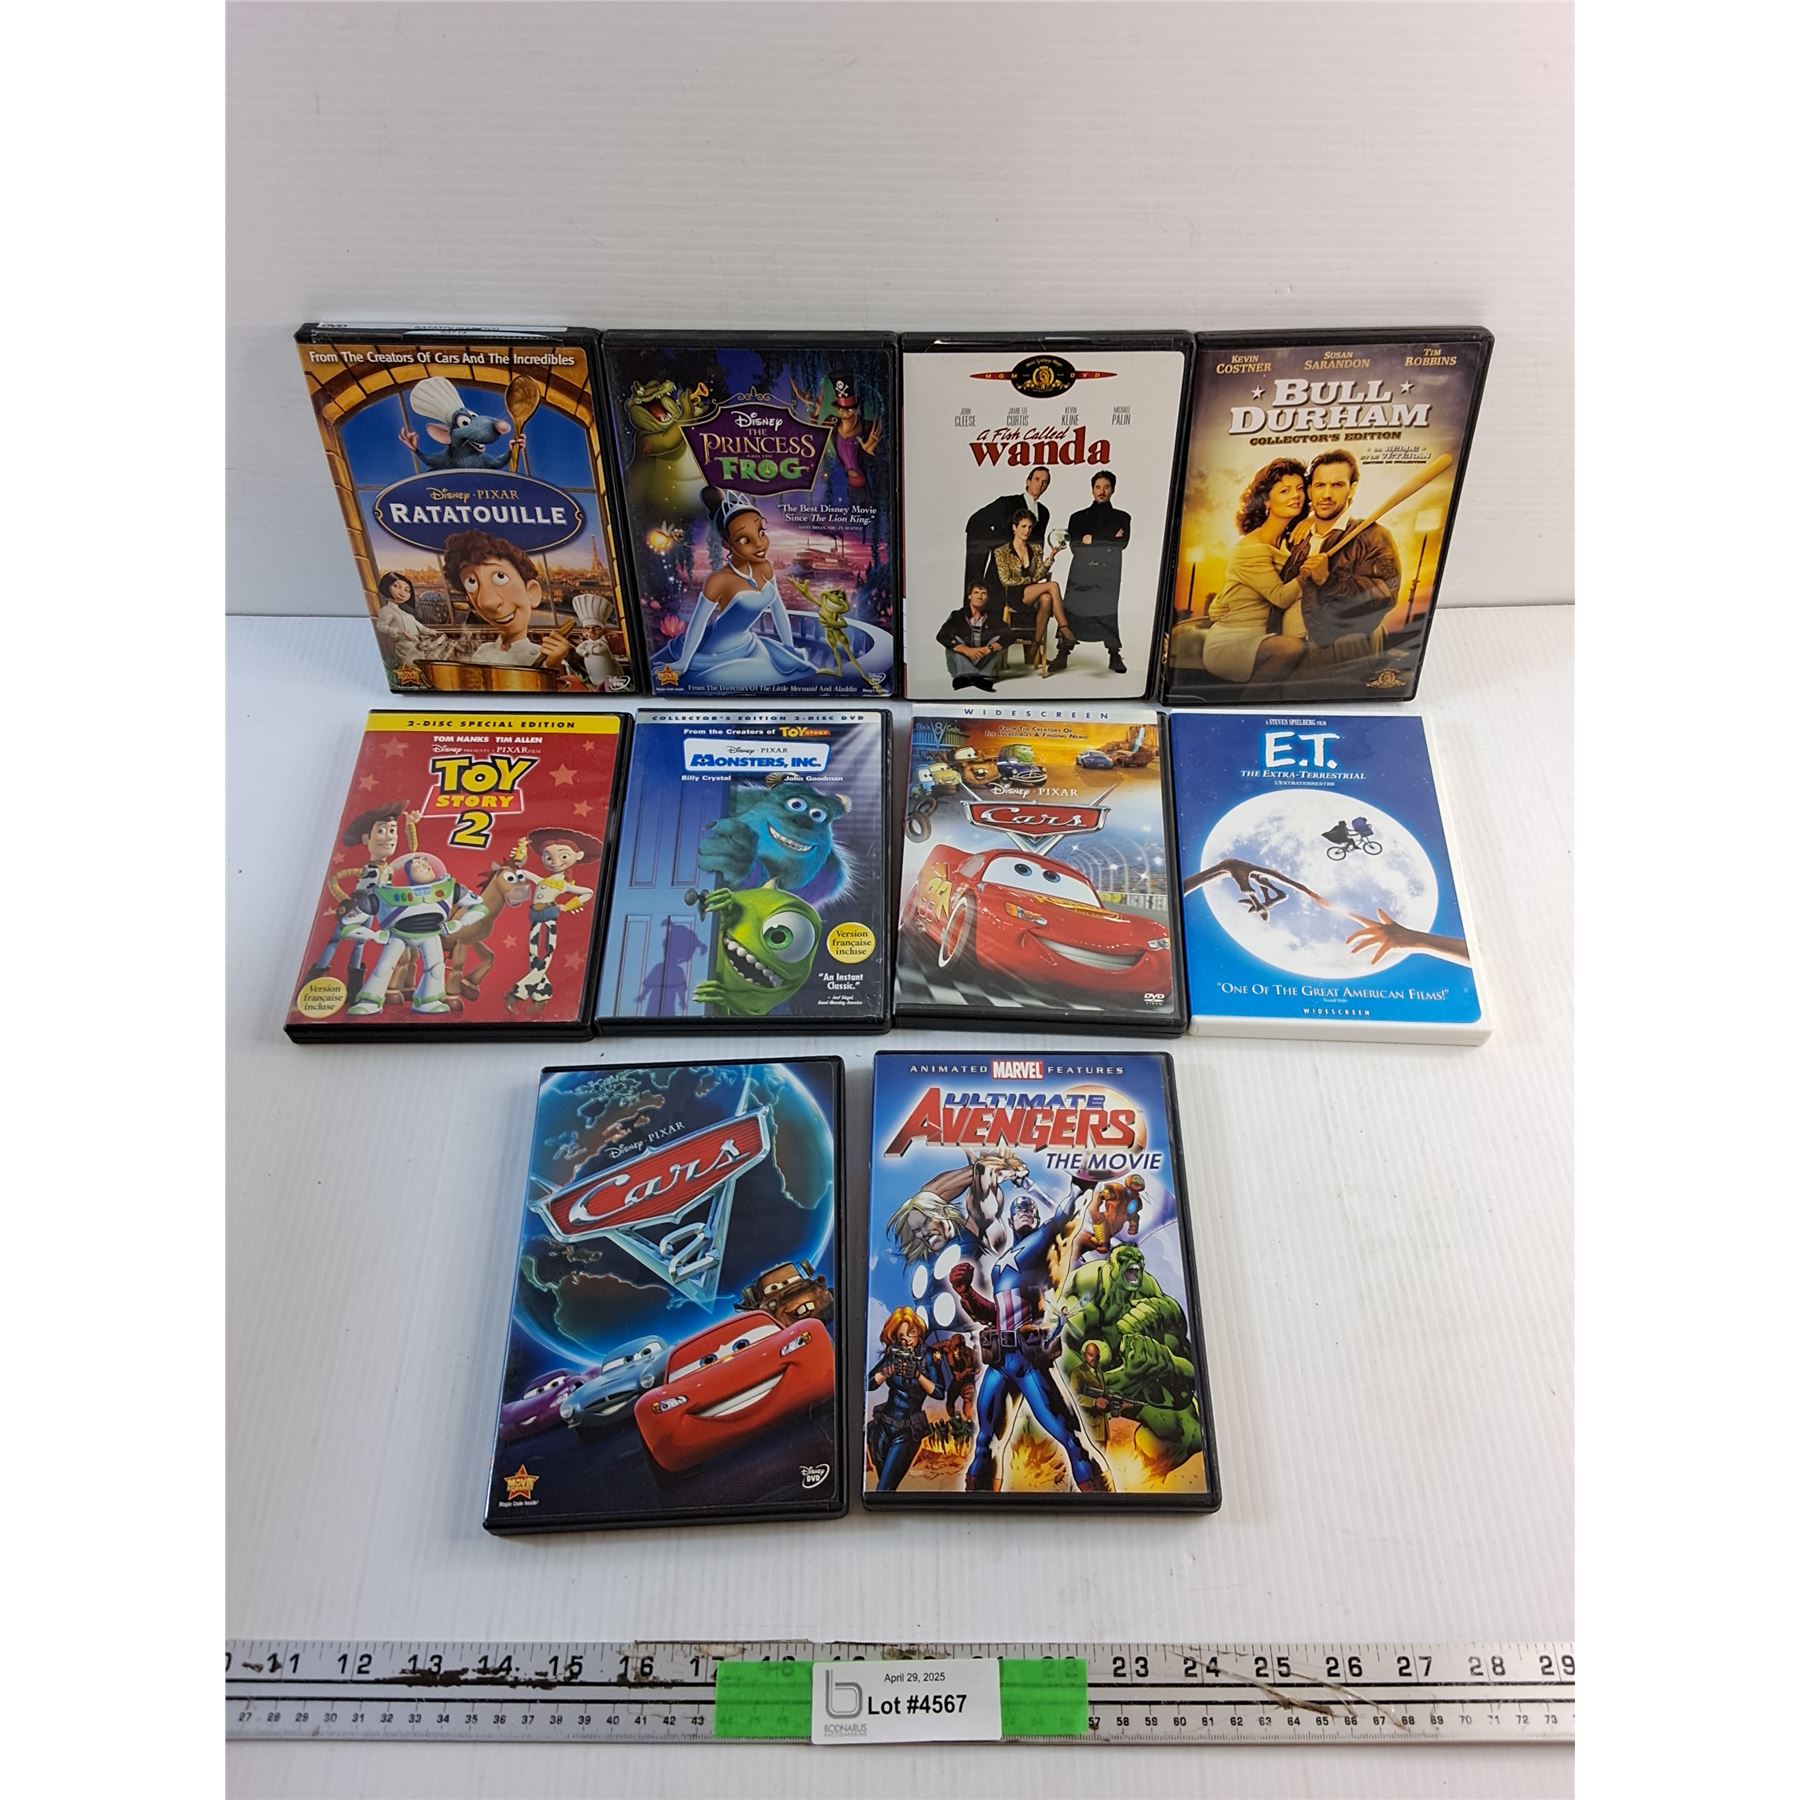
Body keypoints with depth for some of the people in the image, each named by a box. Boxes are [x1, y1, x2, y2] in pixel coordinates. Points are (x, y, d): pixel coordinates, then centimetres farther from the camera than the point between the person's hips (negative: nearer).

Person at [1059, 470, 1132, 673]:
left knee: (1107, 612, -7)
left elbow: (1122, 543, -1)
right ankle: (1062, 654, -8)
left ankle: (1114, 655, -1)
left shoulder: (1122, 518, 16)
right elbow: (1074, 546, 2)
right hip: (1081, 573, 1)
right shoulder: (1078, 517, 16)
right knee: (1071, 610, -8)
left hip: (1107, 574, -1)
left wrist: (1093, 540, -2)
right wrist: (1107, 540, -2)